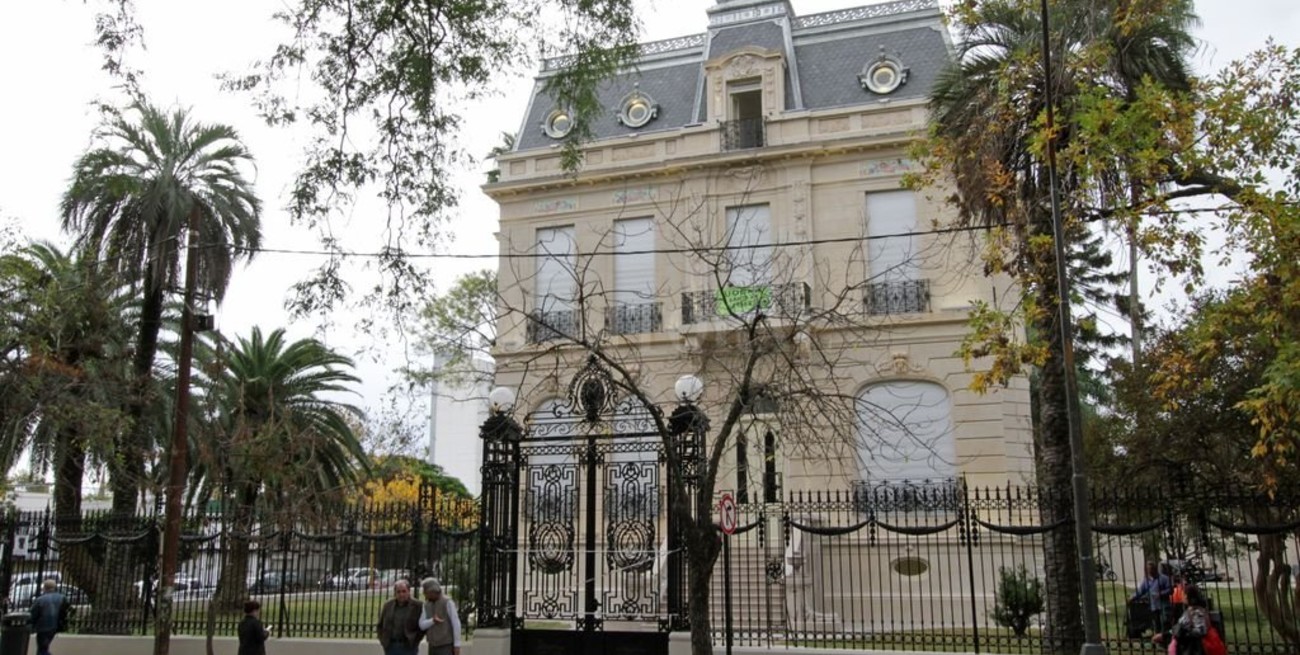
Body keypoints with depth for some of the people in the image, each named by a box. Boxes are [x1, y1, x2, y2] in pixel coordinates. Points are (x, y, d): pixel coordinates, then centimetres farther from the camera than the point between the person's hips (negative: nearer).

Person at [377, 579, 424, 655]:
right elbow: (380, 625, 15)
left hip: (408, 647, -3)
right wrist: (383, 640, 6)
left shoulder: (416, 606, -5)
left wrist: (415, 641, -5)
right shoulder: (388, 605, 6)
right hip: (390, 647, 3)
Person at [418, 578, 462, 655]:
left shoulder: (448, 602, -13)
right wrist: (433, 621, -22)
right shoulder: (426, 605, 8)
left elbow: (456, 624, -15)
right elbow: (422, 625, 0)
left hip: (446, 646, -7)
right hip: (433, 647, 7)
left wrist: (457, 645, -18)